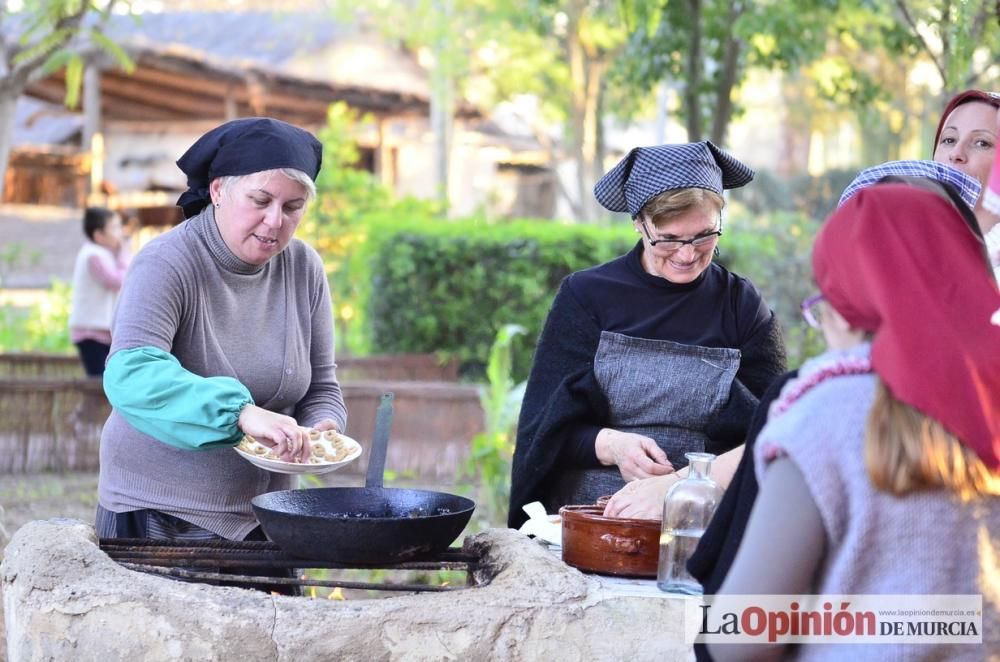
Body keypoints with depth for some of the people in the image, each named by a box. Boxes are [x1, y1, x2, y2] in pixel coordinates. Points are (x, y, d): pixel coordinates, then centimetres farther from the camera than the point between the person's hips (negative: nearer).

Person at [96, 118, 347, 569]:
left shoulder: (304, 268, 0)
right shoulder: (167, 264, -16)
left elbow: (322, 387, 9)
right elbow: (129, 375, -31)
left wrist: (322, 428, -14)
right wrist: (240, 412, -43)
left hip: (262, 515, 5)